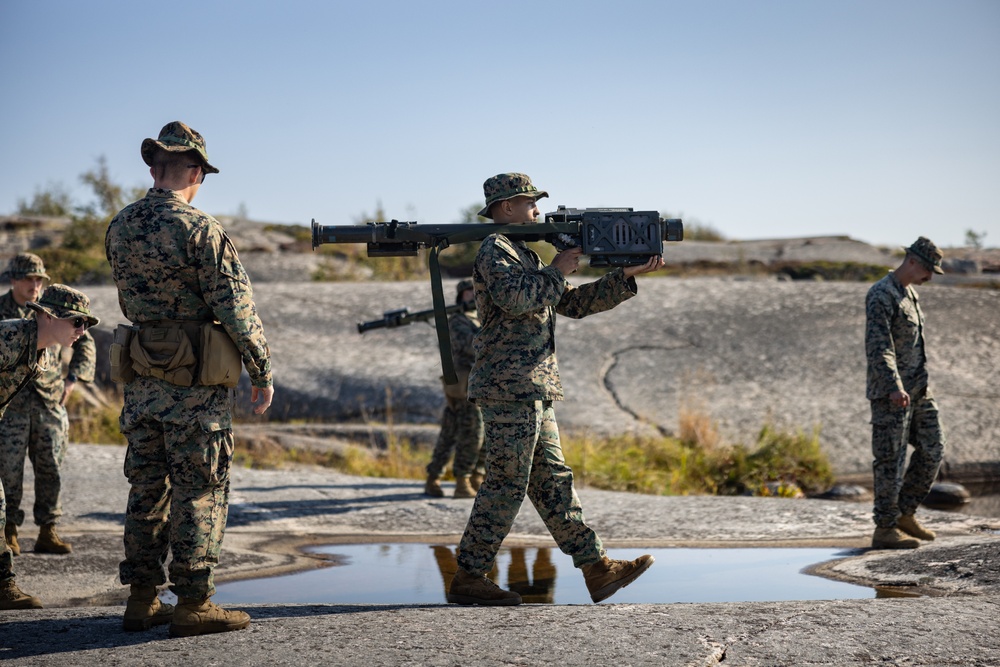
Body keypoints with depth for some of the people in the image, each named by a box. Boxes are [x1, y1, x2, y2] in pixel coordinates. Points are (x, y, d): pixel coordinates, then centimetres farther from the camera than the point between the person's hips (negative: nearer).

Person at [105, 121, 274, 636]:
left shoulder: (120, 227, 5)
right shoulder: (200, 230, -15)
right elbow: (236, 307, -13)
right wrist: (262, 371, -5)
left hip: (141, 380, 6)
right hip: (194, 383, -6)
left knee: (147, 489, 13)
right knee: (199, 491, 1)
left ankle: (142, 598, 18)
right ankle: (192, 603, 3)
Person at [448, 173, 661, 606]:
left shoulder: (525, 255, 23)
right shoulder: (495, 249, -7)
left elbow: (576, 303, 22)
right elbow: (512, 297, -26)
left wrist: (627, 275, 14)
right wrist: (557, 271, -12)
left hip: (530, 391, 10)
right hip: (509, 387, -10)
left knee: (552, 481, 9)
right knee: (506, 484, -7)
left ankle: (598, 570, 11)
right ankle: (468, 579, -2)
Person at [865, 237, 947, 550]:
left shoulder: (910, 294, 16)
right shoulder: (881, 295, -14)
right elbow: (878, 347, -24)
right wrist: (895, 388, -33)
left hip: (917, 389, 9)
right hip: (891, 393, -9)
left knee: (932, 449, 8)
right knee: (890, 460, -4)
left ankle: (904, 513, 18)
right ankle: (885, 529, 2)